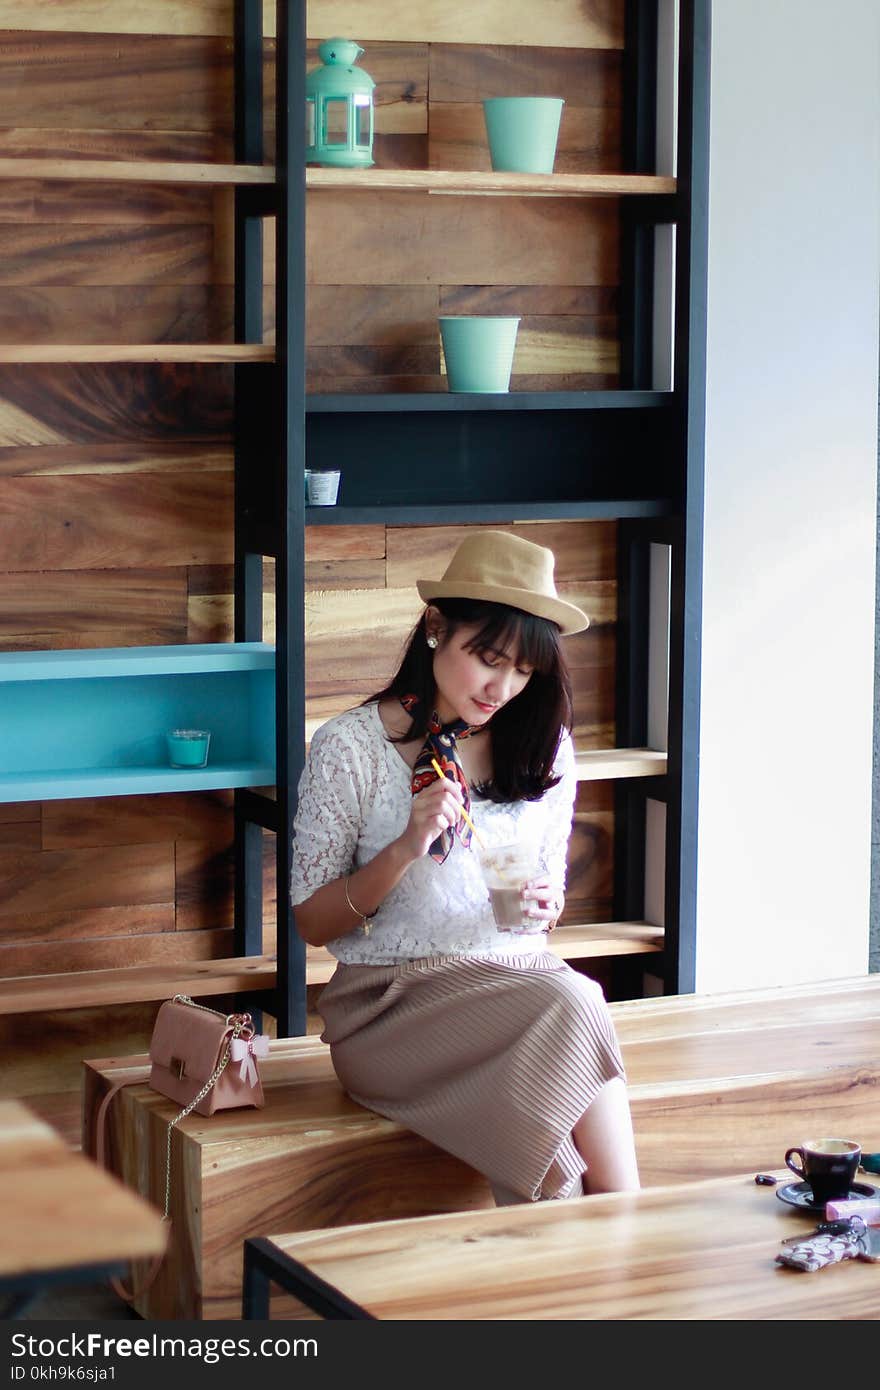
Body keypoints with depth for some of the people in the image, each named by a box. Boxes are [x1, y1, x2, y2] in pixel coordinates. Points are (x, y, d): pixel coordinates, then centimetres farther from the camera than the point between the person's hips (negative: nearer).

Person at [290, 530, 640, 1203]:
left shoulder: (545, 749, 11)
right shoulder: (349, 748, -2)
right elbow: (313, 923, 0)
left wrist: (544, 909, -6)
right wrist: (404, 849, -16)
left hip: (520, 976, 4)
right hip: (394, 999, -4)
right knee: (573, 1010, -33)